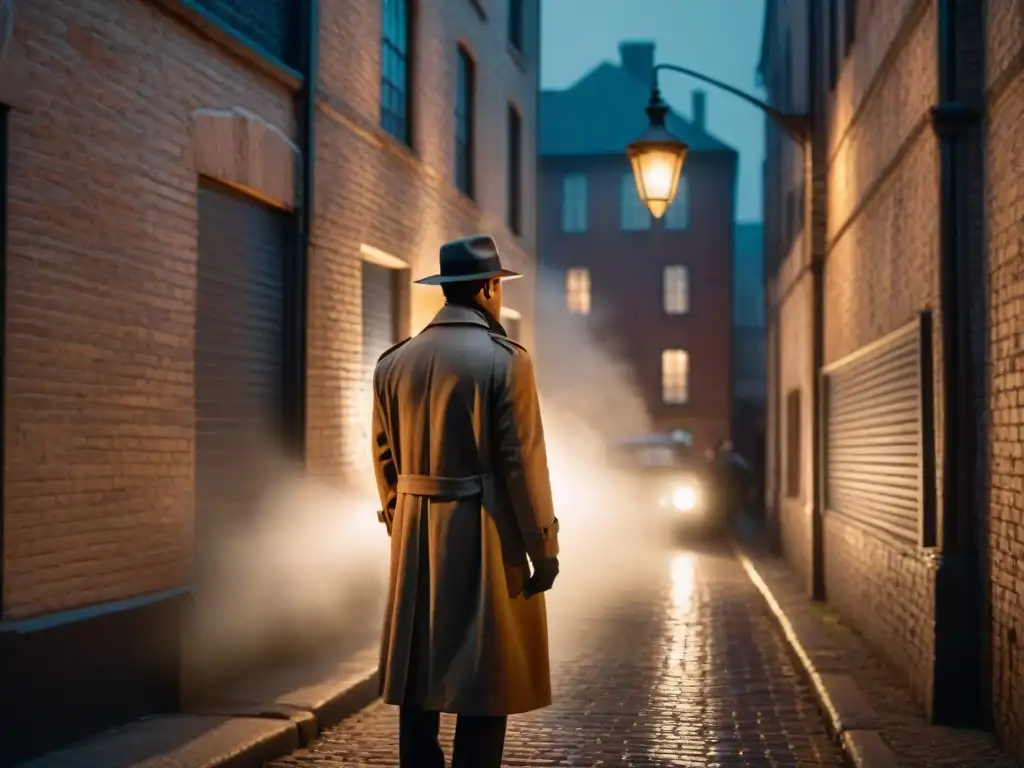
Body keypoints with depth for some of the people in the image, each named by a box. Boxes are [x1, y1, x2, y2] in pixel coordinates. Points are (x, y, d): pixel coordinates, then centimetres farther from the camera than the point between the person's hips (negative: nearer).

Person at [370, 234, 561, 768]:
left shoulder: (393, 362, 6)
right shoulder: (505, 359, -11)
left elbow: (384, 457, 10)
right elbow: (523, 461, -13)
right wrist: (544, 549, -6)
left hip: (415, 538, 6)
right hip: (486, 536, -5)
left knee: (419, 676, 12)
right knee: (486, 681, 1)